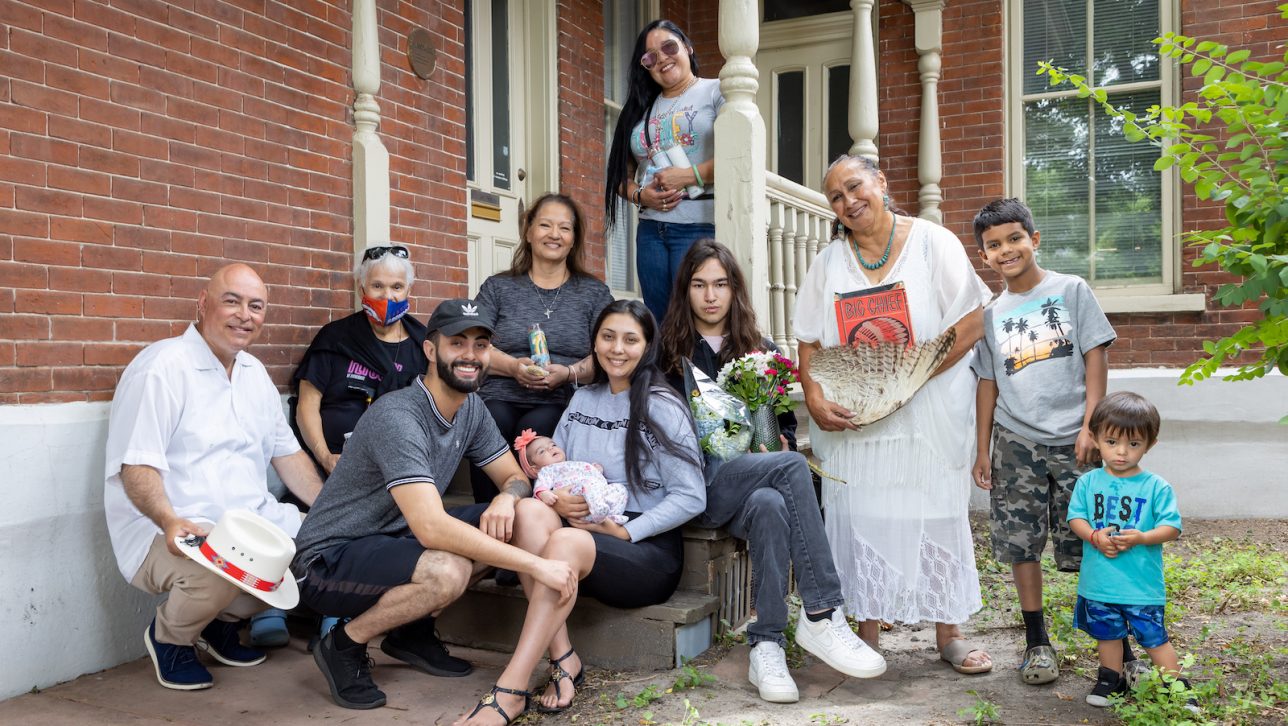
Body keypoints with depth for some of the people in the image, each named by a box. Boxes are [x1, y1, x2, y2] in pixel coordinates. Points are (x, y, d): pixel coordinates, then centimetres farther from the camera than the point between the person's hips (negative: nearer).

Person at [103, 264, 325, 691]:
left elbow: (285, 452, 18)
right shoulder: (162, 368, -11)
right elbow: (135, 466, -17)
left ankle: (224, 619, 13)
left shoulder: (255, 373, 14)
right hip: (173, 532, -8)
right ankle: (169, 635, 1)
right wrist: (168, 521, -35)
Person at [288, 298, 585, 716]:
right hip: (328, 562, -8)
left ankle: (408, 631, 8)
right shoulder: (397, 417, -27)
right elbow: (431, 528, -36)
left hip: (394, 538, 9)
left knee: (510, 522, -3)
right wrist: (537, 565, -36)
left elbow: (514, 477, 7)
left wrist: (506, 499, -19)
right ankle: (345, 645, -6)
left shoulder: (471, 408, -1)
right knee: (447, 570, -34)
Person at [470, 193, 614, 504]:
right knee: (491, 426, -34)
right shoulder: (498, 288, 18)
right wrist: (515, 367, -10)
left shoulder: (594, 292, 16)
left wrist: (569, 372, -12)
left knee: (535, 429, -35)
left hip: (562, 403, -1)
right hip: (500, 398, 1)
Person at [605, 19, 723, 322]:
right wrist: (640, 195, -1)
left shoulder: (716, 92, 3)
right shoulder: (641, 109, 20)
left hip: (700, 225, -6)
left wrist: (689, 175, -13)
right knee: (658, 325, 7)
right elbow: (622, 174, 20)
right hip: (651, 228, 6)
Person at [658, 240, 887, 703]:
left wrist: (781, 445, -3)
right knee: (793, 469, -32)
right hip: (696, 484, -3)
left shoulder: (760, 351, 19)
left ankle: (767, 646, -36)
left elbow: (786, 421, 22)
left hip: (755, 484, 3)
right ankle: (822, 615, -35)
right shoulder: (668, 350, 10)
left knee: (769, 505, -37)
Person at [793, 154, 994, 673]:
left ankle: (948, 634, 17)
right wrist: (814, 397, -9)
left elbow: (971, 322, -8)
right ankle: (866, 638, 14)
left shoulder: (934, 243, -1)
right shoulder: (829, 261, 9)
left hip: (930, 414, -2)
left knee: (938, 515, 3)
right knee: (859, 518, 2)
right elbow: (810, 342, 7)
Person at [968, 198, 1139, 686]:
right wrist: (982, 451, 9)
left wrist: (1090, 426, -9)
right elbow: (988, 385, 12)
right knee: (1021, 545, 3)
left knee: (1086, 545, 0)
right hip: (1016, 443, 3)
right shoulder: (991, 315, 11)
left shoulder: (1071, 291, 3)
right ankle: (1037, 643, 15)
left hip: (1073, 441, -2)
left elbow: (1096, 357, -1)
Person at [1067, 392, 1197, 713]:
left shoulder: (1156, 487, -7)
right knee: (1107, 632, 18)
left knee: (1154, 637, 4)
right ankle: (1111, 679, 36)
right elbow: (1075, 517, 0)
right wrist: (1094, 536, -19)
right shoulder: (1088, 482, -1)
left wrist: (1141, 537, -24)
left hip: (1143, 583, -3)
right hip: (1099, 581, 3)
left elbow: (1172, 527, -8)